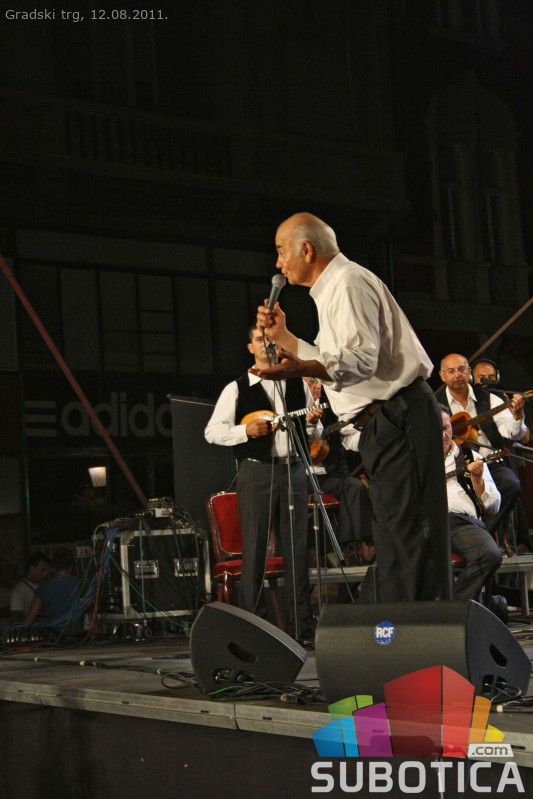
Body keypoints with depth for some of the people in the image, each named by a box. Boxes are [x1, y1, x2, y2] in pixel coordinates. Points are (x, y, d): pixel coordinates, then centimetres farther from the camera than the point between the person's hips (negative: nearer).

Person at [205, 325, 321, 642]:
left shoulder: (299, 384, 14)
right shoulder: (237, 389, 5)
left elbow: (311, 429, 21)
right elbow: (212, 431, 1)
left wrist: (313, 421, -2)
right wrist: (245, 430, -14)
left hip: (293, 469, 3)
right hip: (257, 471, -3)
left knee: (298, 547, 2)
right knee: (255, 548, -3)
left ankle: (301, 624, 7)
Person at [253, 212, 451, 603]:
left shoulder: (349, 282, -11)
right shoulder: (331, 289, 22)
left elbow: (361, 359, -25)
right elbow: (332, 365, 28)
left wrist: (299, 368, -39)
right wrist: (281, 335, 24)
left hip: (398, 420, -11)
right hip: (382, 424, 11)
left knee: (412, 533, -13)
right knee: (392, 538, 13)